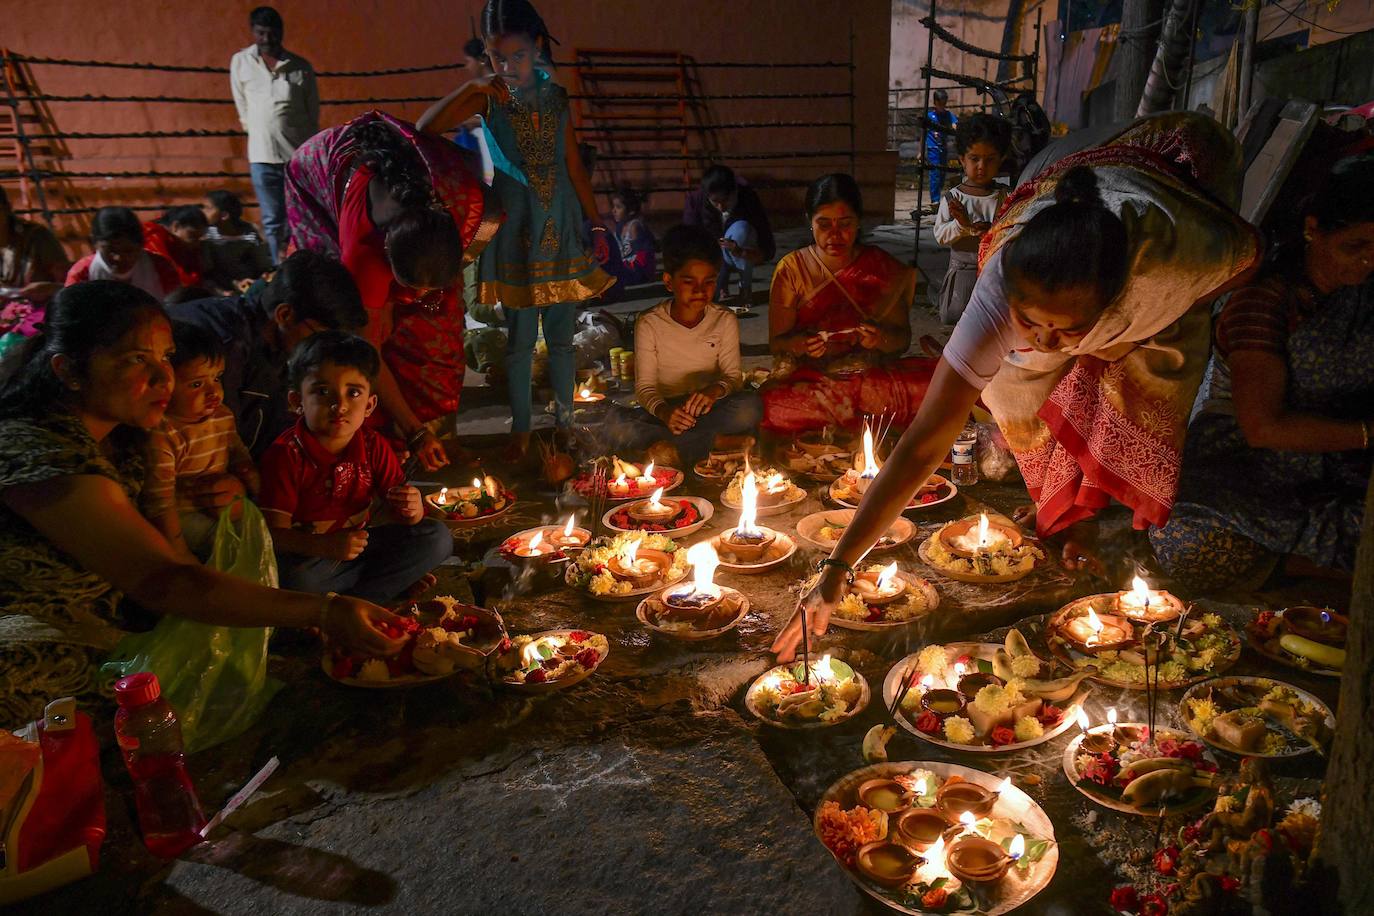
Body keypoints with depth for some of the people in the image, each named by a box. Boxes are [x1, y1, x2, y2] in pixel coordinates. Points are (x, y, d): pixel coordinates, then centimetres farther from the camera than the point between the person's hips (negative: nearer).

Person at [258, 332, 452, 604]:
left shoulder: (374, 447, -3)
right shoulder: (285, 455, -18)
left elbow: (394, 511, 2)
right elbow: (275, 532, -20)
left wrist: (411, 509, -24)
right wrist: (328, 546, -38)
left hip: (357, 544, 6)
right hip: (306, 554, -5)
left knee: (438, 537, -8)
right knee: (296, 579, -40)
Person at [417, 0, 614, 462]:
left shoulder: (556, 97, 3)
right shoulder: (488, 99, -5)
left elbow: (575, 167, 8)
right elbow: (424, 129, -17)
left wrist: (597, 224, 8)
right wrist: (469, 89, -24)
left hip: (562, 233, 2)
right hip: (515, 237, -2)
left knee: (561, 335, 11)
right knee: (520, 339, 5)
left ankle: (565, 418, 25)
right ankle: (520, 427, 19)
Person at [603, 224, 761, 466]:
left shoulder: (725, 321, 0)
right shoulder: (649, 324, -5)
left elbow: (733, 375, -3)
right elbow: (645, 386, -8)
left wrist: (715, 390, -29)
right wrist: (664, 412, -32)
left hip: (708, 410, 1)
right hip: (664, 411, -1)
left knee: (750, 407, -31)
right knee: (615, 425, -32)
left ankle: (666, 448, -23)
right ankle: (717, 443, -25)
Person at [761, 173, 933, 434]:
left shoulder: (883, 267, 5)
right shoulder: (791, 269, 1)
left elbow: (903, 339, 6)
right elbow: (777, 342, 2)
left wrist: (881, 339, -18)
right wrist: (802, 344, -22)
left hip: (873, 376, 1)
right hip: (810, 380, -1)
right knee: (774, 408, -35)